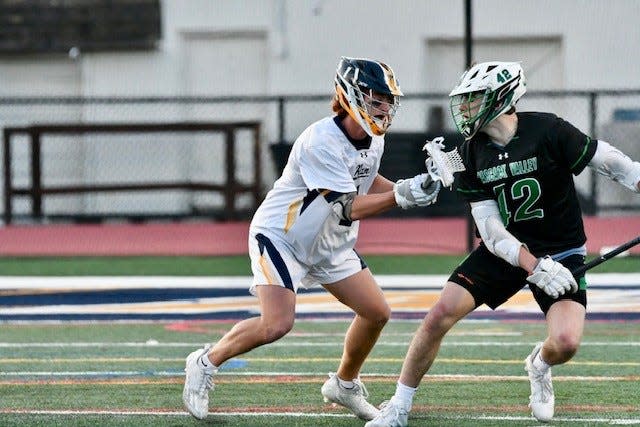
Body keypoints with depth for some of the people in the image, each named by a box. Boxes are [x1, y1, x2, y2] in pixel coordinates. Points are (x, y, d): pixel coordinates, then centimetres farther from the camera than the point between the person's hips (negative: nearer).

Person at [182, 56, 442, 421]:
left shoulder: (374, 139, -2)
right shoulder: (321, 142, -28)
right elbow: (348, 208, -29)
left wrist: (412, 188, -1)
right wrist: (400, 197, -35)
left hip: (330, 244, 9)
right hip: (280, 236, -8)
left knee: (377, 312, 4)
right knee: (277, 324, -22)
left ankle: (345, 385, 26)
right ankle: (205, 364, 0)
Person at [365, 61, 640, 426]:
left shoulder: (547, 132, -18)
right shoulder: (472, 154, -4)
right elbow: (491, 229, -10)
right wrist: (534, 267, -25)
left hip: (561, 251, -3)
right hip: (504, 253, 3)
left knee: (565, 342, -23)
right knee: (441, 314, -10)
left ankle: (540, 366, 16)